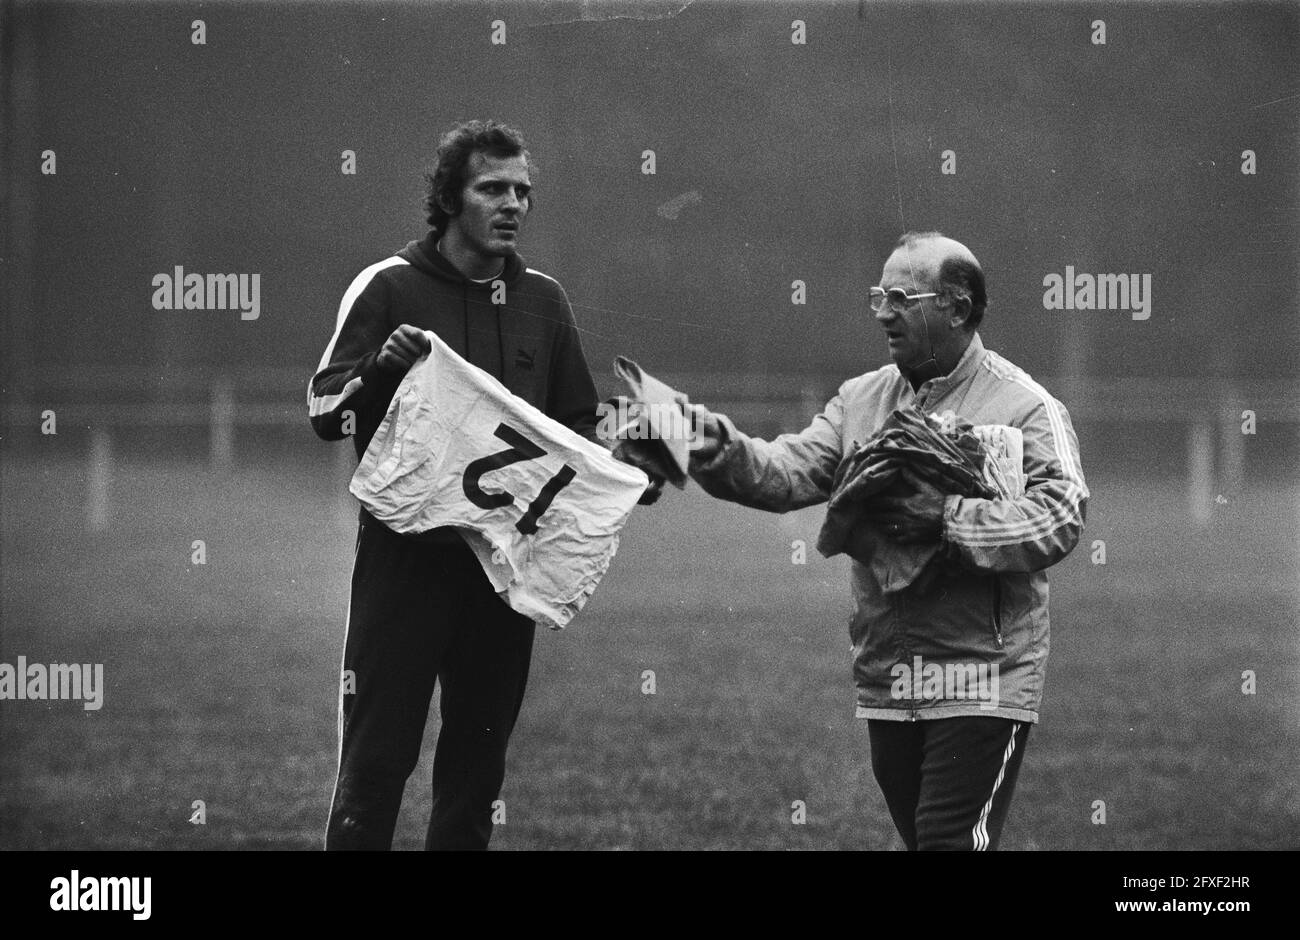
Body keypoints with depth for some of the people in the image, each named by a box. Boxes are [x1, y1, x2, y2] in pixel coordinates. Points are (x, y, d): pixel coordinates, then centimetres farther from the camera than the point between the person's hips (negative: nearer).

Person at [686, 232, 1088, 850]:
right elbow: (792, 470, 1)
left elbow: (1060, 517, -18)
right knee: (918, 836, 13)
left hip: (980, 683, -6)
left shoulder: (1026, 409, -6)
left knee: (950, 839, -12)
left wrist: (945, 522, -24)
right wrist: (724, 452, -19)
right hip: (887, 681, 6)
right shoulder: (862, 399, 12)